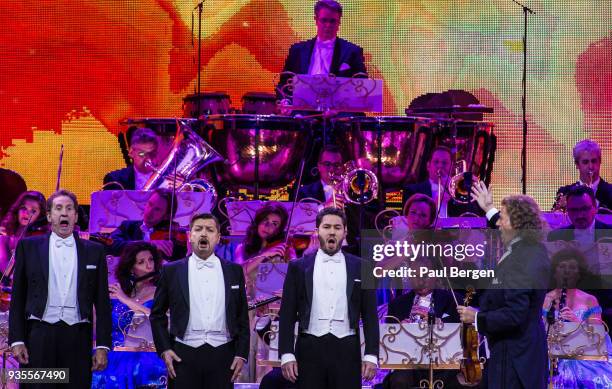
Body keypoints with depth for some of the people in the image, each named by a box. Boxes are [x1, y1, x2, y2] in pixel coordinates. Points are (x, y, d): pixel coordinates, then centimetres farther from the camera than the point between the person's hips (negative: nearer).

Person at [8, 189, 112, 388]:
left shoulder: (94, 251, 11)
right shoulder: (29, 247, 9)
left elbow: (102, 302, 9)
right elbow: (18, 298, 8)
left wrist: (102, 346, 1)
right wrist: (17, 340, -1)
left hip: (78, 340, 1)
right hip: (39, 337, -1)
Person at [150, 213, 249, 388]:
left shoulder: (234, 271, 10)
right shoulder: (171, 271, 7)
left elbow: (242, 317, 11)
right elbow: (157, 315, 10)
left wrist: (241, 354, 2)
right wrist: (164, 350, -1)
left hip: (221, 355, 1)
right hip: (183, 355, -1)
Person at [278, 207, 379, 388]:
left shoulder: (360, 267, 8)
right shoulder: (298, 267, 7)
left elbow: (369, 314, 7)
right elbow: (288, 314, 5)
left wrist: (371, 355, -2)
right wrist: (286, 354, -4)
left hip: (347, 350, 0)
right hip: (309, 349, 0)